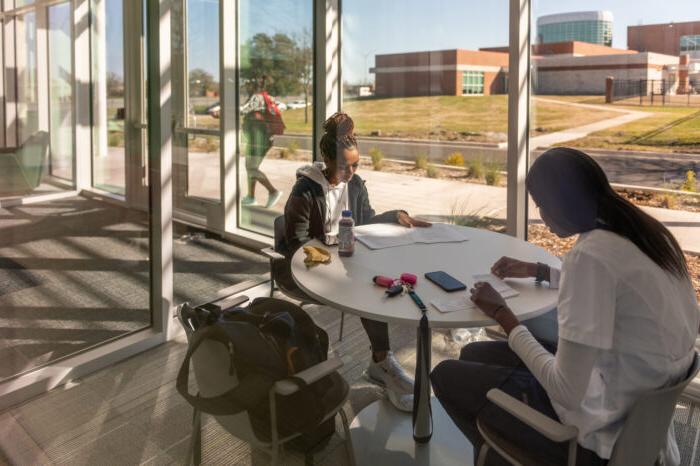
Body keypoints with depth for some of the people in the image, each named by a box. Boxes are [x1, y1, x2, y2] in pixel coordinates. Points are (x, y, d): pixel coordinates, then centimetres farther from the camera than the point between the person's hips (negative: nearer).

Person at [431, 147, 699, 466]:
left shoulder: (590, 254, -28)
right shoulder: (642, 231, -1)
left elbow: (567, 392, -26)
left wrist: (503, 315, -13)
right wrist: (539, 272, 27)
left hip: (609, 431, -8)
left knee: (447, 376, 6)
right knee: (474, 355, 18)